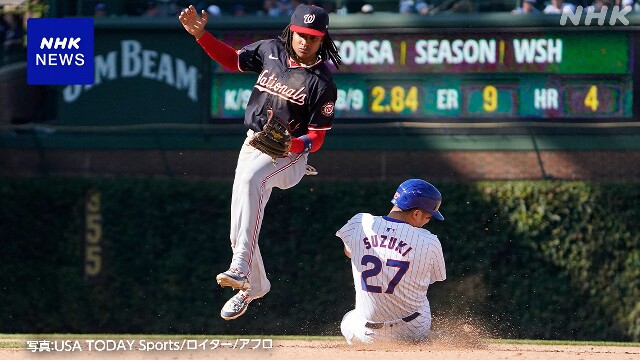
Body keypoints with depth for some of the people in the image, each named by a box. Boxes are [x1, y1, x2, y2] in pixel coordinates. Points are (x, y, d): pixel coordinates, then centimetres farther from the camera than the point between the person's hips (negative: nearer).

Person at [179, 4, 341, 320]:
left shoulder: (323, 83, -12)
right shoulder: (271, 50, 2)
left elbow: (316, 139, -11)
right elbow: (232, 59, 18)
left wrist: (290, 144, -31)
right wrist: (200, 34, 5)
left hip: (291, 154, -6)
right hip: (252, 145, 6)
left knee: (251, 179, -38)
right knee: (238, 231, 7)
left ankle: (241, 269, -48)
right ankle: (254, 286, 35)